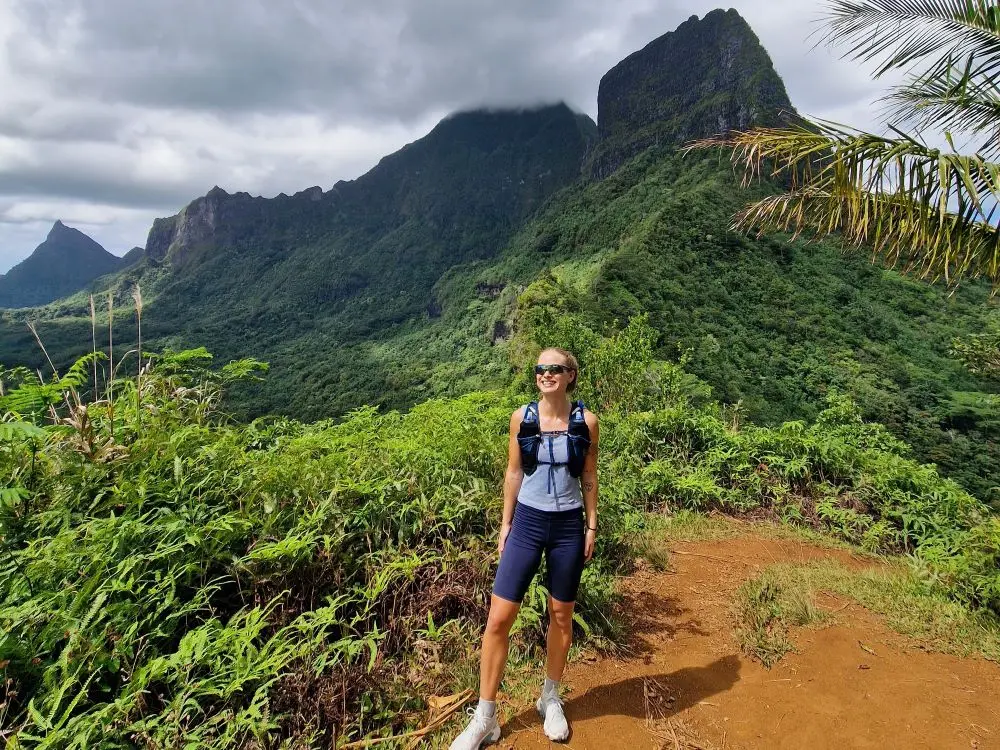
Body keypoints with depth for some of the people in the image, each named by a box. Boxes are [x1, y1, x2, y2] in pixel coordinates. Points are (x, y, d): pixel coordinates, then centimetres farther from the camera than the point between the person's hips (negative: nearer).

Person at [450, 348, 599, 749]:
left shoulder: (586, 421, -4)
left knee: (561, 616, 13)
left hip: (568, 527, 0)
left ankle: (550, 699, 36)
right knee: (498, 618, -2)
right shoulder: (522, 417, -4)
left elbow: (589, 478, 4)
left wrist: (592, 526, 3)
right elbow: (513, 473, 4)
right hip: (527, 523, 0)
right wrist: (505, 524, 4)